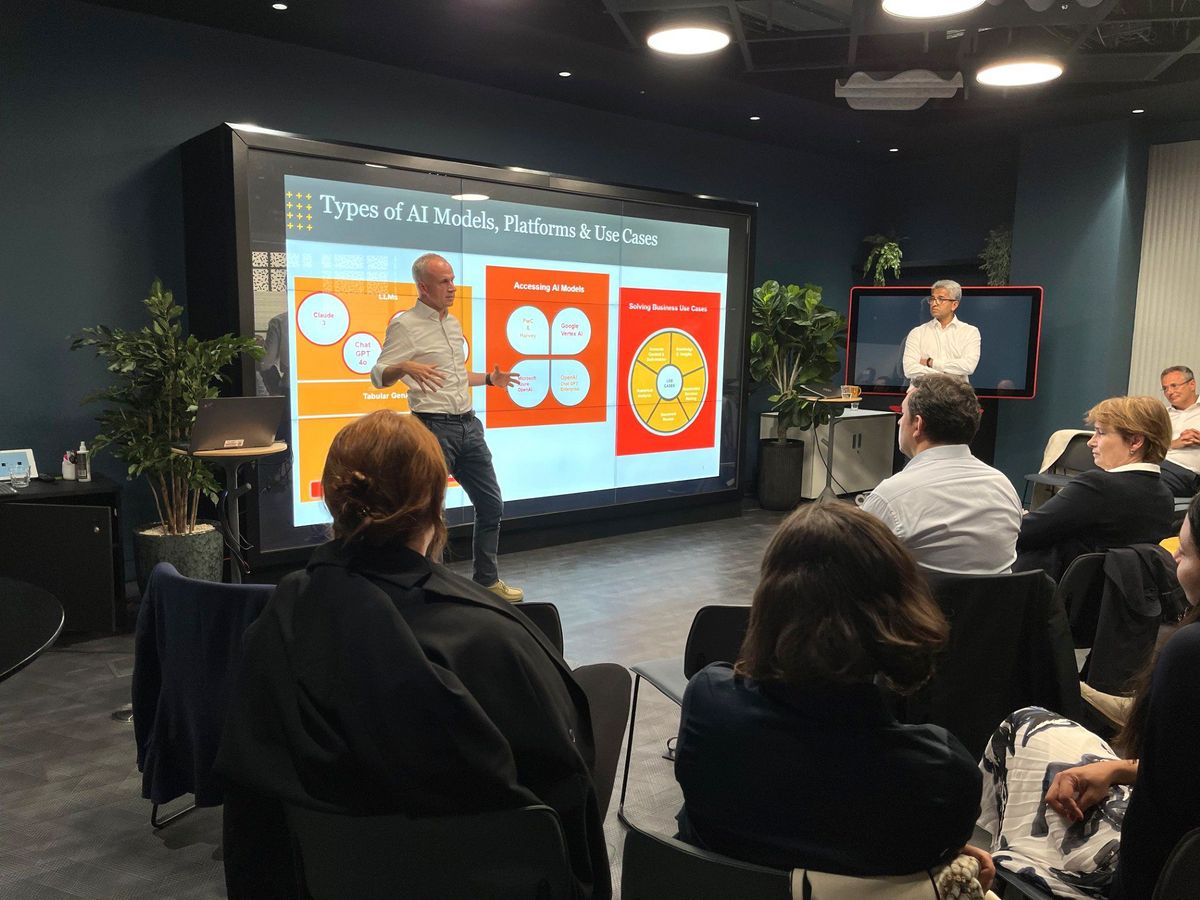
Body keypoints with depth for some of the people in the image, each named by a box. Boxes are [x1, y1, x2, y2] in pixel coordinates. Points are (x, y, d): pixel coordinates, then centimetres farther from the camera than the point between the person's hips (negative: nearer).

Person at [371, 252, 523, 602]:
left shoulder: (453, 323, 17)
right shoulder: (405, 325, -7)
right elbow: (378, 376, -10)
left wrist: (490, 379, 22)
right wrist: (405, 367, -29)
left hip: (468, 425, 8)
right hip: (434, 428, -8)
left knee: (491, 504, 13)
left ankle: (488, 580, 27)